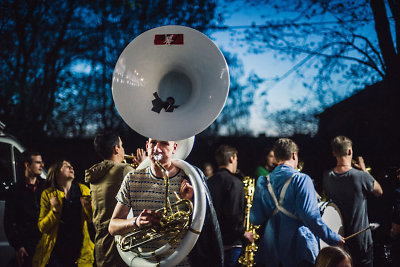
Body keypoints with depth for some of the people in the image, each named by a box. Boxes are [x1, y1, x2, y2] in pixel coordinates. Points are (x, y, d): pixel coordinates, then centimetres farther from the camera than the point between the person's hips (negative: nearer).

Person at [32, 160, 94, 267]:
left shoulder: (83, 190, 5)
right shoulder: (48, 194, 1)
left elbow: (92, 220, 6)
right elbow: (42, 227, -1)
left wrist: (87, 207, -13)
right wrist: (54, 211, -16)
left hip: (79, 250, 2)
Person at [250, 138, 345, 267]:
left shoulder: (263, 182, 5)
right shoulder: (301, 180, -10)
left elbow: (255, 219, 4)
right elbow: (310, 217, -19)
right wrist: (333, 238, -10)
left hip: (271, 252, 5)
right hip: (300, 252, -5)